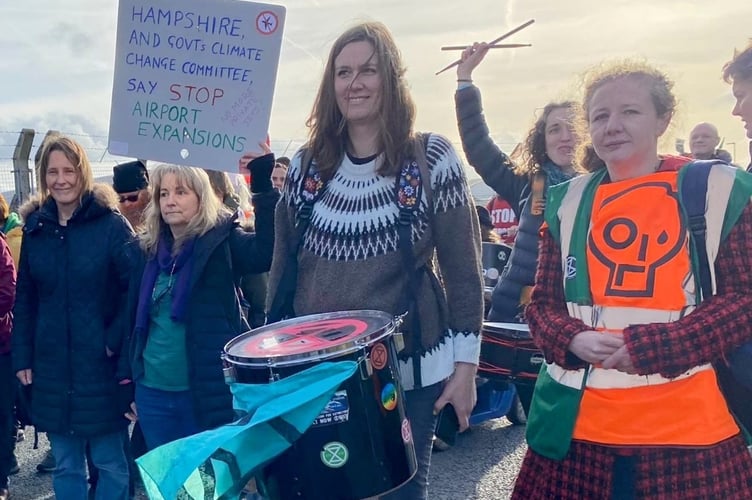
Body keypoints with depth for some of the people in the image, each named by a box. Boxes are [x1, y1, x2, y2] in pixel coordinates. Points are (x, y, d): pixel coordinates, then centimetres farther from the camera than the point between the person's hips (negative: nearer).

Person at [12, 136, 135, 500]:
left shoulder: (111, 224, -8)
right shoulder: (35, 228, 6)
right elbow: (24, 300, 10)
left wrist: (118, 343, -15)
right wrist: (22, 357, 4)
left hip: (101, 365, -4)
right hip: (51, 368, 4)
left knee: (110, 462, 7)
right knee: (65, 466, 14)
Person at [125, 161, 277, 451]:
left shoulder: (221, 240, -5)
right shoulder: (149, 249, 9)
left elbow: (268, 251, -26)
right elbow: (135, 317, 14)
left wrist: (262, 184, -32)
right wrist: (129, 376, 14)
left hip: (208, 390, -5)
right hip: (153, 391, 5)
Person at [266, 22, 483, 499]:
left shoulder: (433, 159, -8)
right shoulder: (306, 165, 1)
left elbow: (463, 269, -5)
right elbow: (282, 268, 8)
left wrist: (466, 362, -7)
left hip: (409, 369, -2)